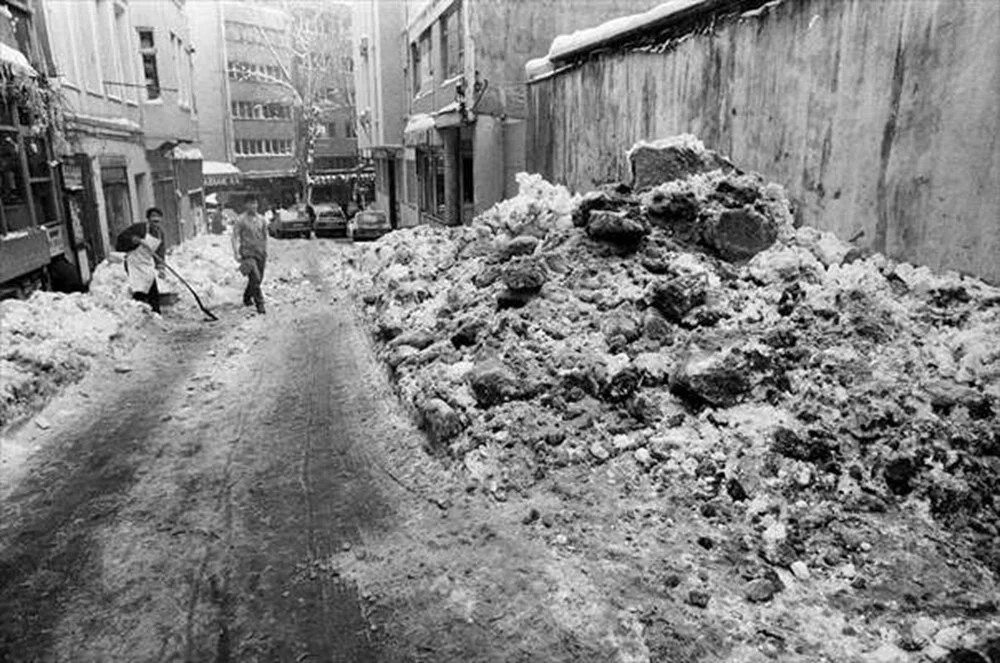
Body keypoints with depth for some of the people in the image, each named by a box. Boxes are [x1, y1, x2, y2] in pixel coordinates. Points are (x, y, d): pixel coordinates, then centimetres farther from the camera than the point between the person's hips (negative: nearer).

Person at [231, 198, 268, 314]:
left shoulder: (262, 220, 10)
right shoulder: (241, 220, -4)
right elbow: (235, 237, -5)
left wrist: (265, 251, 16)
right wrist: (236, 253, -11)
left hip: (260, 252, 5)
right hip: (248, 253, -5)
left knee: (258, 279, 10)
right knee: (255, 278, -13)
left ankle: (247, 298, 33)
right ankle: (260, 303, -6)